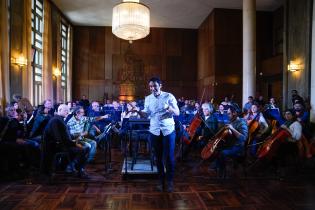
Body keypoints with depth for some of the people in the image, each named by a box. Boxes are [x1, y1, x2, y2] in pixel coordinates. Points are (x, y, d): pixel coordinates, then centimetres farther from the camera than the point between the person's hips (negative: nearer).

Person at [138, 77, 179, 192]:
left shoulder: (169, 96, -5)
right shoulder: (148, 98, 5)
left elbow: (177, 113, -7)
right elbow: (146, 115, 0)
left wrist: (170, 108, -27)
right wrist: (137, 111, -19)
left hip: (168, 130, -3)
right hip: (154, 131, 3)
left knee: (169, 156, 1)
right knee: (158, 157, 11)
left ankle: (170, 181, 18)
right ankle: (161, 180, 25)